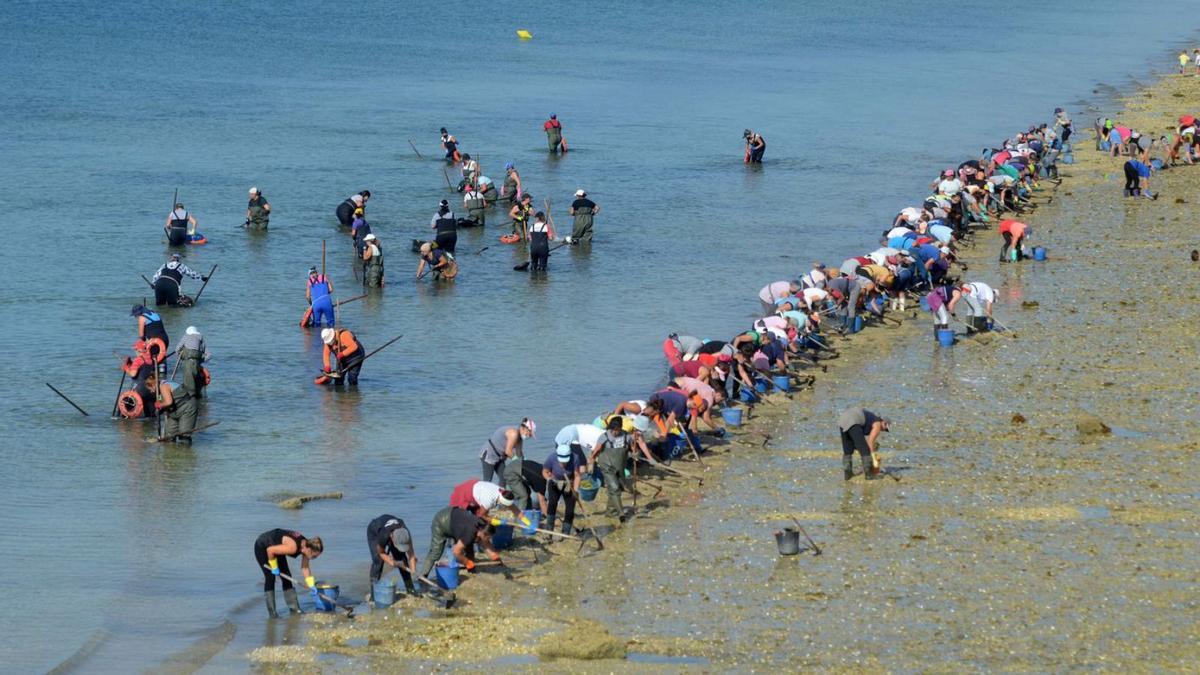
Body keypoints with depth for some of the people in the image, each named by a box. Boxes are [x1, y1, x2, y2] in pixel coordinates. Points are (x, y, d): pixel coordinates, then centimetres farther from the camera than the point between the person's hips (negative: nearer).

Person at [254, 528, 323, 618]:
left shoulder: (306, 546, -15)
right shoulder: (292, 547, -40)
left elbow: (305, 567, -2)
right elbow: (270, 550, -34)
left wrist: (312, 586, -6)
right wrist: (274, 567, -21)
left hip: (275, 547, 8)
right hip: (262, 547, -8)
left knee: (286, 578, 3)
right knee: (270, 577, -13)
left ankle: (295, 609, 6)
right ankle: (272, 613, -11)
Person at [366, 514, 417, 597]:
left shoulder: (406, 535, -35)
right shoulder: (383, 537, -44)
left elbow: (411, 555, -29)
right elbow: (381, 553, -24)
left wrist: (413, 571, -40)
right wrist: (394, 563, -34)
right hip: (374, 532, -3)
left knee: (402, 558, -5)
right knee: (378, 560, -20)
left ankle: (410, 589, 7)